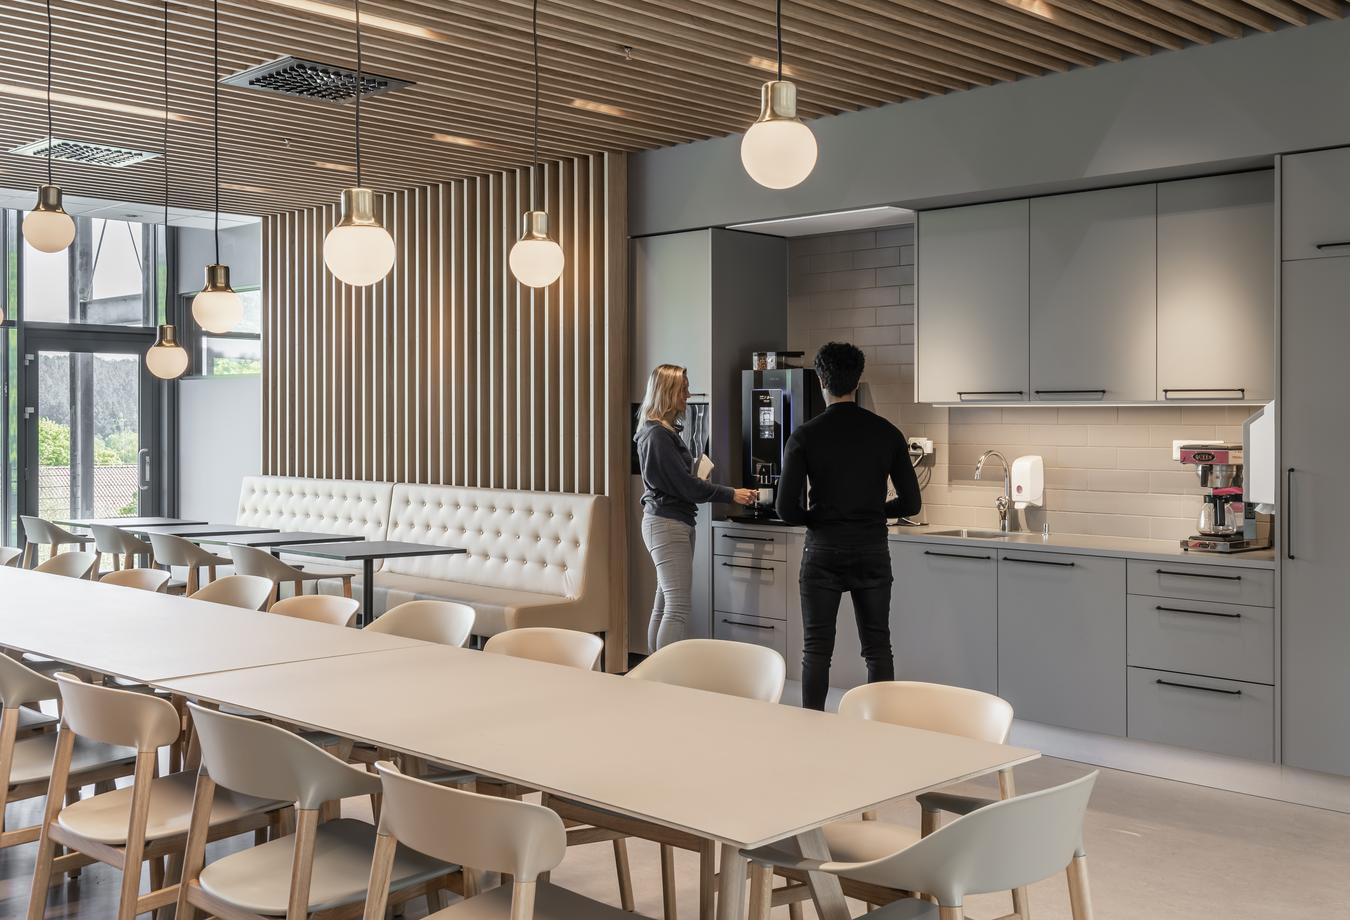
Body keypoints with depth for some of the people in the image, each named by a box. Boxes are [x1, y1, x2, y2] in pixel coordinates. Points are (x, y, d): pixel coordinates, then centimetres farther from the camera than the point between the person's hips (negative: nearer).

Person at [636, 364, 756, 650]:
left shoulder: (664, 431, 15)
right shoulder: (657, 434, -15)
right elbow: (685, 484, -16)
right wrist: (731, 494, -14)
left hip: (674, 522, 10)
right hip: (667, 524, -10)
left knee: (664, 605, 10)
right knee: (679, 607, -13)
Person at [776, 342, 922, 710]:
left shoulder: (805, 437, -8)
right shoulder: (887, 434, -1)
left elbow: (787, 509, -12)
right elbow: (911, 503, 0)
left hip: (824, 553, -2)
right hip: (873, 552, 2)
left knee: (817, 649, 7)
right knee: (878, 648, 9)